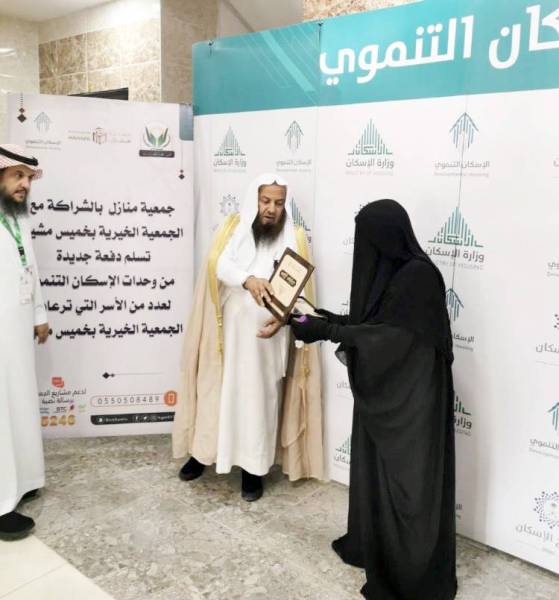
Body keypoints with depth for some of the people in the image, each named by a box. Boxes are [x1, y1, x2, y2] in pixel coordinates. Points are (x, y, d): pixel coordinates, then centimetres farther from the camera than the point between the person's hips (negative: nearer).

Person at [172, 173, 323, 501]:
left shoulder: (295, 237, 0)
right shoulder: (233, 227, 1)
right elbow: (219, 264, -16)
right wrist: (248, 280, -35)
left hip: (266, 334, -1)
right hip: (227, 328, 1)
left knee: (258, 396, 6)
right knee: (216, 389, 12)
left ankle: (254, 466, 21)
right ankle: (204, 451, 32)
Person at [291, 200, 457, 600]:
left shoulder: (419, 276, -22)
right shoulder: (388, 271, 6)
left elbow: (388, 335, -25)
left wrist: (326, 332, -23)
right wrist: (331, 320, 7)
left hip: (409, 398, -9)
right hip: (382, 392, 9)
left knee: (406, 479, 3)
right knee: (376, 470, 20)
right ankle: (371, 546, 40)